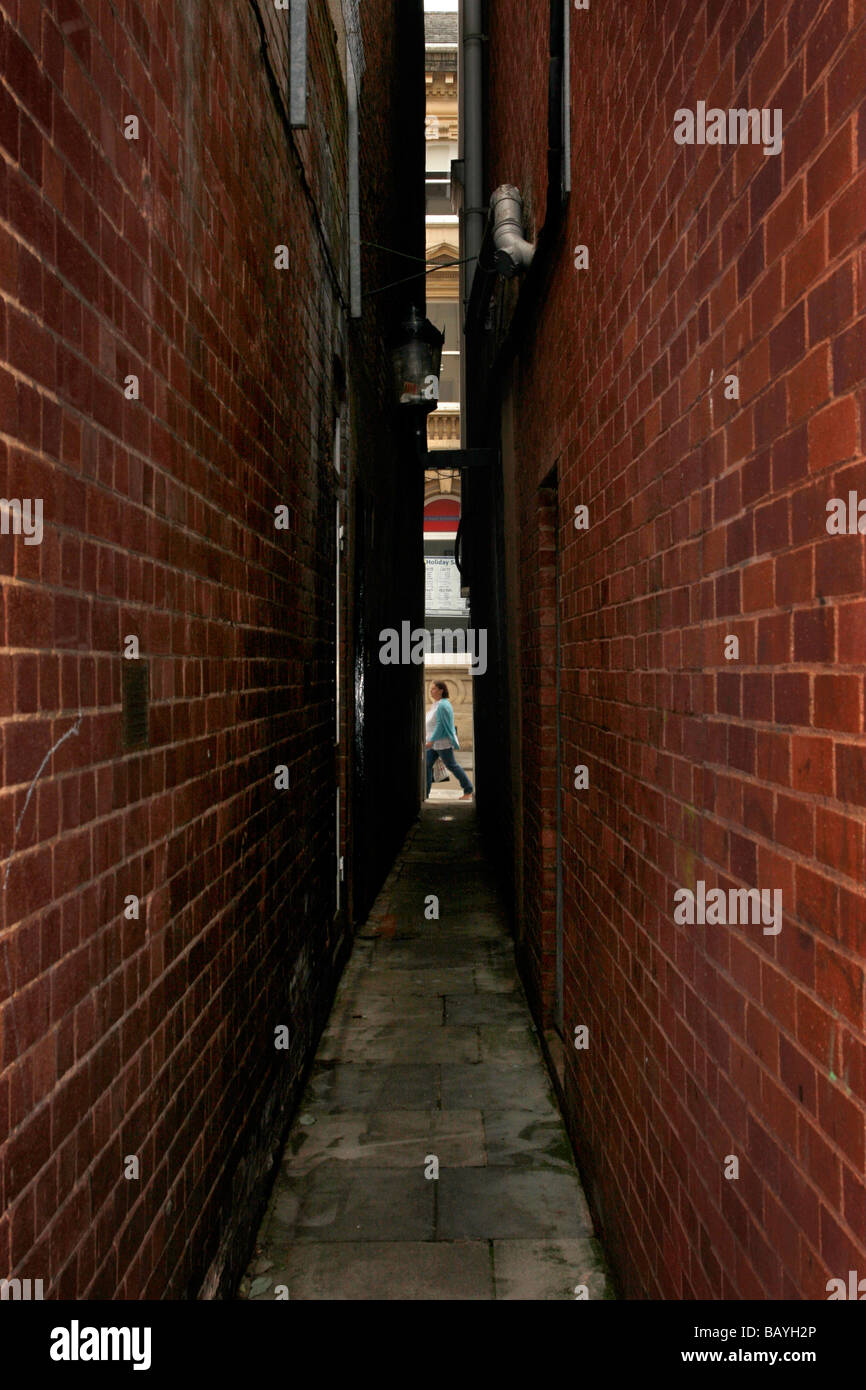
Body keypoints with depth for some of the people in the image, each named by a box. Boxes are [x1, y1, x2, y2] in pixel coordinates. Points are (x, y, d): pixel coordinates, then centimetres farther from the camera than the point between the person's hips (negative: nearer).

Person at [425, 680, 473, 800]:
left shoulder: (442, 705, -18)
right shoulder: (435, 704, 14)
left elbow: (441, 725, -23)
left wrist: (431, 740, -25)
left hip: (443, 742, -10)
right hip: (434, 742, 10)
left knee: (452, 765, -2)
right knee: (427, 765, 2)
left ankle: (468, 791, 8)